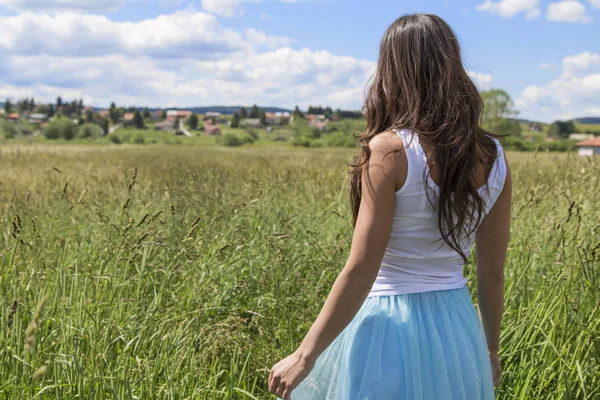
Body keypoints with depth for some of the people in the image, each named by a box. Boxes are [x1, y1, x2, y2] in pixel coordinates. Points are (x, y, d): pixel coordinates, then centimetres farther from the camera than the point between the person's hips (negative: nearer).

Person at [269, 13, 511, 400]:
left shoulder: (390, 150, -18)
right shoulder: (494, 157, -2)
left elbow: (360, 273, -18)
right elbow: (493, 273, 5)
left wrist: (304, 355, -10)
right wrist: (490, 351, 20)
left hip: (391, 328, -5)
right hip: (457, 329, 5)